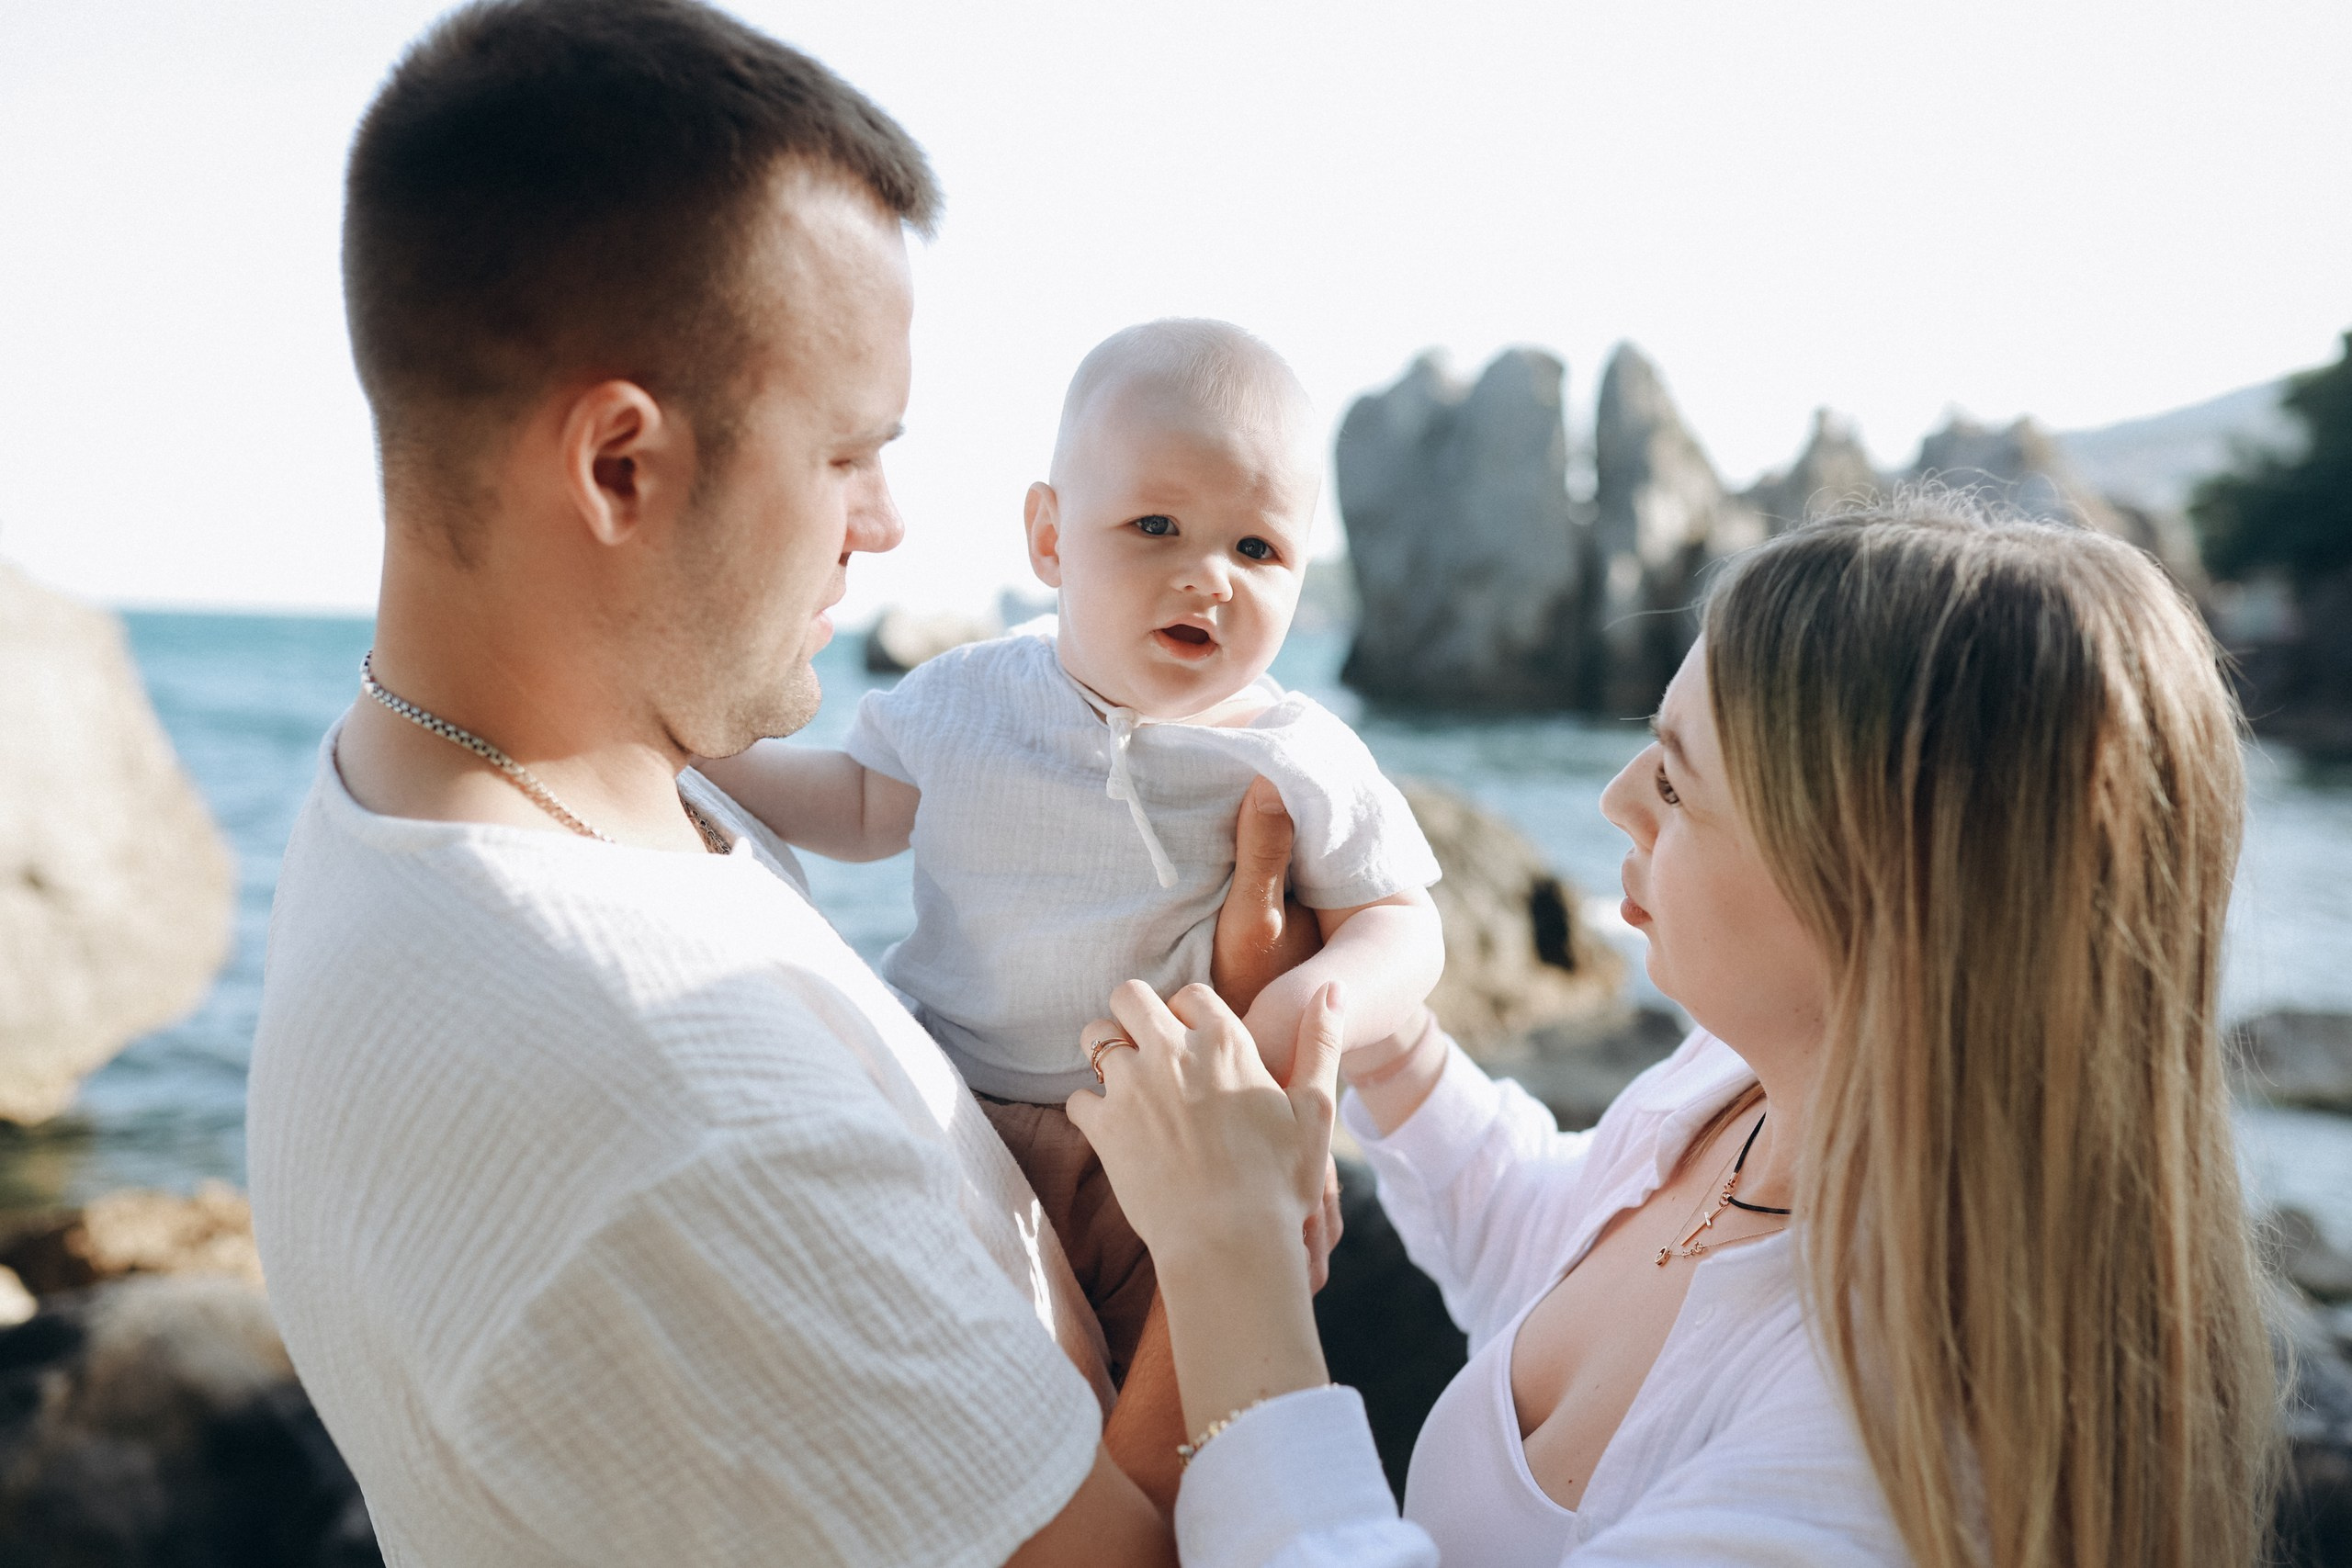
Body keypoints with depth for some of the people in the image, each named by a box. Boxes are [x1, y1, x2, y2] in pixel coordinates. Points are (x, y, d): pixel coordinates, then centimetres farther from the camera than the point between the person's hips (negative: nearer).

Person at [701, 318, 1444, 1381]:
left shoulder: (1298, 765, -9)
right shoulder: (967, 698, -2)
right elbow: (866, 806, 15)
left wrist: (1312, 1003, -26)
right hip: (935, 1110, 2)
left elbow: (1400, 924, -4)